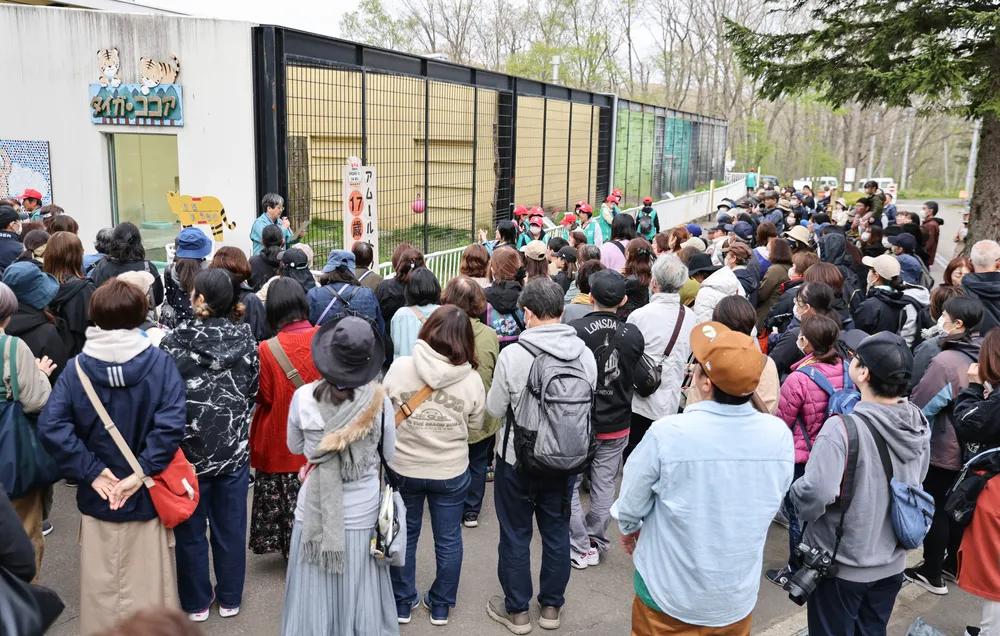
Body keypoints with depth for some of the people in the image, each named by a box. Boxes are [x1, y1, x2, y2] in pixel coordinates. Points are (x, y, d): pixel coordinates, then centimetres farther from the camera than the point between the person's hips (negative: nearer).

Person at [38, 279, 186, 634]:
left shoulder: (77, 367, -5)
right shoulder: (160, 363, -10)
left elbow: (51, 427, -13)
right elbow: (170, 425, -21)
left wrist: (91, 471, -9)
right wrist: (142, 471, -14)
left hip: (97, 498, 2)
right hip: (146, 497, -2)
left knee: (101, 589, 17)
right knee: (146, 590, 12)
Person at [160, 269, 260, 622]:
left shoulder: (176, 340, -16)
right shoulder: (246, 339, -8)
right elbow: (253, 391, 2)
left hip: (190, 447, -2)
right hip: (235, 446, 2)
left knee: (191, 529, 15)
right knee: (230, 526, 15)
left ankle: (197, 602, 29)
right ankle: (229, 599, 30)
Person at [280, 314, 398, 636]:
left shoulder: (303, 397, -14)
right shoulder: (379, 400, -15)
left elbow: (294, 447, 5)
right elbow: (390, 455, 0)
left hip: (315, 512, 0)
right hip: (363, 513, 0)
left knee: (315, 598, 16)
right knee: (359, 597, 16)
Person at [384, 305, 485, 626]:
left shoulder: (399, 367, -16)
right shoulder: (472, 378, -14)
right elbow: (475, 425, -1)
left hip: (402, 468, 1)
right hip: (452, 471, 0)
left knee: (403, 535, 20)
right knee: (448, 539, 18)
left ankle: (402, 603, 33)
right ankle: (441, 606, 32)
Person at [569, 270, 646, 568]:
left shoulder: (575, 330, -20)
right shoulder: (634, 334, -7)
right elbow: (640, 378, 4)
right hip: (617, 425, 4)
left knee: (570, 486, 12)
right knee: (604, 486, 16)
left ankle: (580, 547, 18)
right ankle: (596, 542, 29)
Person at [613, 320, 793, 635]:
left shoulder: (667, 433, -29)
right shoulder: (779, 434, -17)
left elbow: (631, 503, -13)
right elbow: (771, 504, 0)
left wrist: (629, 528, 9)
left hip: (670, 594, -3)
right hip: (739, 594, 3)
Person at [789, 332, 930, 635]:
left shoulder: (843, 427, -29)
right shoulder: (918, 424, -5)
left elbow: (817, 493, -32)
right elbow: (916, 482, 9)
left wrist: (794, 491, -12)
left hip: (842, 565, -6)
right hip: (892, 562, 6)